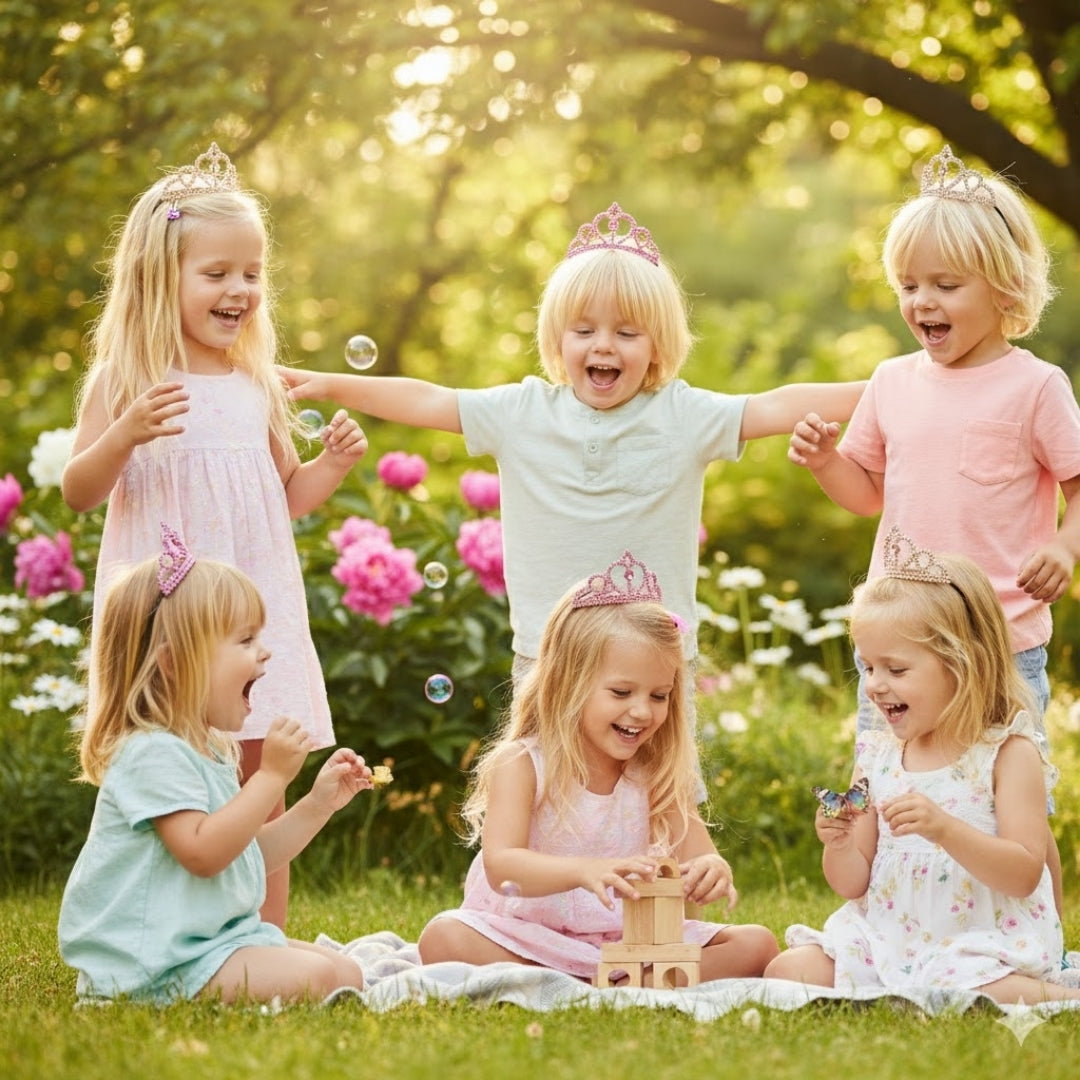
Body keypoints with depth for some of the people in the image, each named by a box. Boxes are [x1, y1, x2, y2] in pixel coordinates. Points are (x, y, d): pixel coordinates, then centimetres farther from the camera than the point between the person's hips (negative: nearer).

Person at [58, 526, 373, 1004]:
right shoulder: (153, 753, -17)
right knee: (324, 978, -23)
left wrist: (317, 804, 12)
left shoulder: (211, 750, 17)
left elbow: (250, 853, 23)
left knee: (343, 967, 5)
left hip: (217, 939, 11)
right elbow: (203, 852, -26)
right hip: (161, 962, -10)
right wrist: (272, 775, -22)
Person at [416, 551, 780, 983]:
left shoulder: (656, 776, 3)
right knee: (443, 938, -31)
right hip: (530, 937, -4)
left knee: (756, 944, -13)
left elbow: (696, 855, -5)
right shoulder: (520, 766, -10)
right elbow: (500, 867, -25)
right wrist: (584, 871, -44)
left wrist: (712, 869, -32)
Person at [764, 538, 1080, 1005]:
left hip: (985, 944, -5)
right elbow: (855, 884, 10)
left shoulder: (1007, 753, -8)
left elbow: (1025, 874, -16)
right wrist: (838, 846, -13)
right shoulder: (877, 756, 6)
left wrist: (945, 829, -29)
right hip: (886, 939, 6)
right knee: (785, 972, -10)